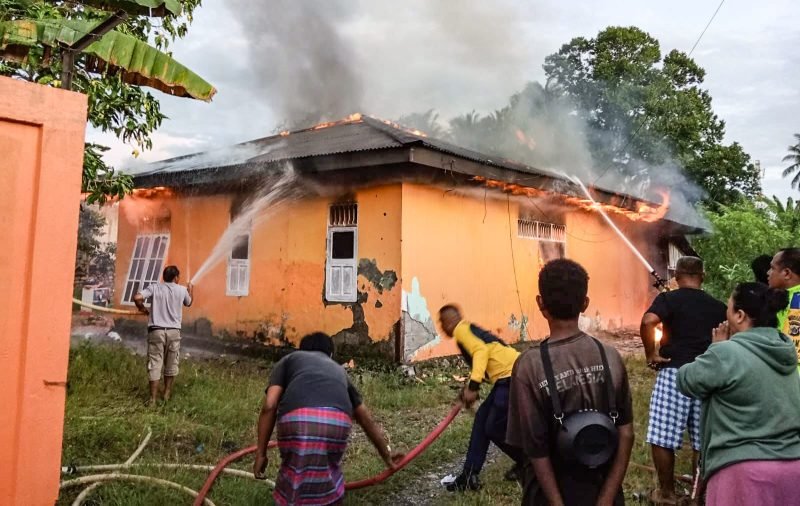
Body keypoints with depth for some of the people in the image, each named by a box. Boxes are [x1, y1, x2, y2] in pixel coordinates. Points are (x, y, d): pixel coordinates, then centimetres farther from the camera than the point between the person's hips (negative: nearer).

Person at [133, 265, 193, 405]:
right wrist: (191, 290, 45)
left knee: (155, 364, 3)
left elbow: (137, 298, -12)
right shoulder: (182, 290, 5)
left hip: (156, 330, 0)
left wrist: (143, 309, 8)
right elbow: (189, 303, 26)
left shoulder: (154, 287, 1)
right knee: (171, 364, 15)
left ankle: (153, 399, 3)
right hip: (173, 331, 1)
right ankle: (167, 394, 24)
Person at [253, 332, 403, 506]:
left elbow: (269, 406, 14)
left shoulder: (288, 360, 31)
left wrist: (261, 453, 18)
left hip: (298, 418, -2)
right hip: (337, 421, 2)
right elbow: (367, 420, 44)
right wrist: (387, 454, 55)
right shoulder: (339, 370, 37)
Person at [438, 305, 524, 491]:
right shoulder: (471, 331, 25)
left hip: (513, 376, -10)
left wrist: (473, 387, -25)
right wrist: (469, 389, 27)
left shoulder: (462, 329, -4)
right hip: (508, 377, 10)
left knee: (495, 428, -1)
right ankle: (470, 476, 14)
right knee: (482, 419, 12)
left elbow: (481, 351, -20)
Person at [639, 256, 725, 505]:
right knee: (702, 441, 13)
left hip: (674, 372, -5)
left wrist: (650, 354, -12)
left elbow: (648, 321, -22)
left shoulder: (669, 299, -4)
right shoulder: (718, 306, 11)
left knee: (662, 438, 6)